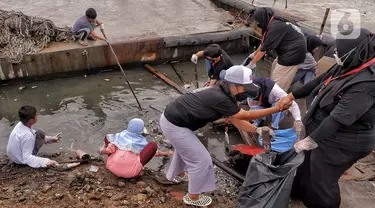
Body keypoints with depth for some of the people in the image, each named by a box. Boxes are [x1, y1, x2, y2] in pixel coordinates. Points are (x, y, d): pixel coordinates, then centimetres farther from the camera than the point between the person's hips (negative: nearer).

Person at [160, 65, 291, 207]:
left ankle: (175, 175, 60)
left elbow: (237, 120, 7)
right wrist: (276, 109, -16)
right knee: (201, 160, 1)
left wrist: (257, 130, -4)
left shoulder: (223, 94, 2)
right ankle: (193, 197, 22)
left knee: (184, 148, 35)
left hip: (172, 118, 10)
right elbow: (246, 116, -18)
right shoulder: (220, 99, -28)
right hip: (174, 125, -10)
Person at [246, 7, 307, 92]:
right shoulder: (274, 22, 5)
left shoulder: (275, 27, -24)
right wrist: (255, 53, 25)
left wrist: (253, 63, -10)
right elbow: (264, 42, 16)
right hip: (292, 48, 10)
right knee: (275, 65, 21)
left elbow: (265, 47, -19)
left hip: (295, 50, -10)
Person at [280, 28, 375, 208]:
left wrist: (311, 140, -34)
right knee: (308, 162, 28)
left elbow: (339, 118, -35)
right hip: (323, 129, 9)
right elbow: (320, 82, 8)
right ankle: (298, 192, 54)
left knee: (322, 179, 9)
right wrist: (291, 96, 13)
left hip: (341, 142, -9)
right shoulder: (350, 64, -3)